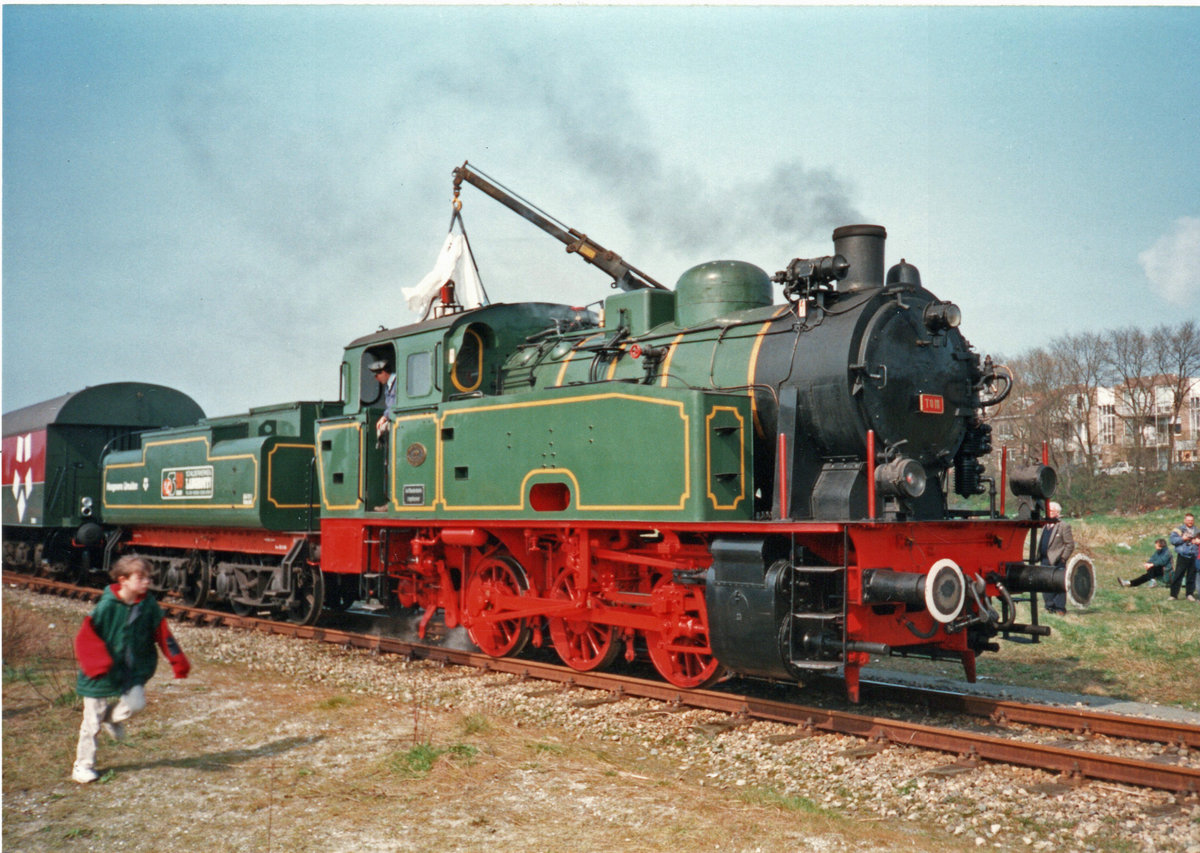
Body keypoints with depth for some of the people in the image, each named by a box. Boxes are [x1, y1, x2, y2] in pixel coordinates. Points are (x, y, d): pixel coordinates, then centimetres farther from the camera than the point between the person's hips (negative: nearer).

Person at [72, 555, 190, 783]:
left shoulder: (149, 604, -6)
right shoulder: (107, 606, -17)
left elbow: (162, 634, 1)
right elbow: (86, 637, -17)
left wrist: (178, 661, -4)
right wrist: (98, 663, -29)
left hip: (133, 671, 3)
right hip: (102, 676, -3)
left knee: (135, 703, -20)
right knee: (93, 723, 6)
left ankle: (112, 717, 17)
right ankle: (83, 767, 26)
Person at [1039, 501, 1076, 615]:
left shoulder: (1064, 526, -3)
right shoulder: (1045, 526, 18)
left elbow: (1070, 544, -5)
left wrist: (1063, 558, -11)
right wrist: (1038, 555, 13)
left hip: (1057, 561, -7)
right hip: (1045, 560, 7)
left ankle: (1060, 608, 3)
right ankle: (1050, 606, 14)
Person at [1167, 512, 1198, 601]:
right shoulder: (1179, 529, 2)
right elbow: (1172, 539, -6)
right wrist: (1182, 538, -16)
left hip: (1193, 556, 4)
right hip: (1182, 556, -4)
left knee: (1191, 576, 7)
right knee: (1178, 576, -4)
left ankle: (1190, 594, 16)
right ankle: (1174, 594, 1)